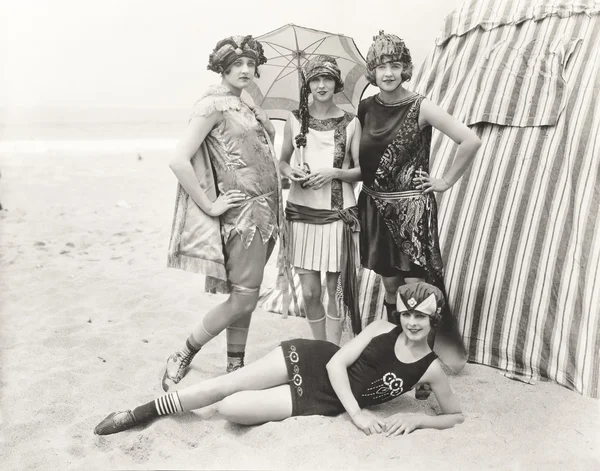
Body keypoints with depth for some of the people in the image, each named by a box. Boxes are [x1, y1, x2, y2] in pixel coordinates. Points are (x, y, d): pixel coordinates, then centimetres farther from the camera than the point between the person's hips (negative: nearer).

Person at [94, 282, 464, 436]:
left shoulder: (431, 369, -9)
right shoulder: (382, 329, -7)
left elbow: (457, 415, 1)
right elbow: (336, 363, -9)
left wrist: (416, 419, -16)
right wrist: (357, 413, -18)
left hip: (323, 402, -1)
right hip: (311, 361, 1)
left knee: (231, 408, -16)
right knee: (220, 387, -9)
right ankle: (139, 414, 12)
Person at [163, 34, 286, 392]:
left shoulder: (244, 107, 15)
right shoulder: (215, 104, -10)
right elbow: (179, 161, -19)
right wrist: (209, 205, -19)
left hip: (262, 210, 8)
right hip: (242, 211, -8)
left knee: (245, 297, 12)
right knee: (243, 298, -7)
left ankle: (235, 367, 24)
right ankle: (182, 359, 8)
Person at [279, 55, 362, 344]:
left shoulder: (351, 122, 2)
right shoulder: (295, 120, 7)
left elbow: (362, 170, 4)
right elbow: (282, 160, 16)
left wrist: (335, 172, -14)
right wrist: (290, 173, -6)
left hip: (339, 212, -1)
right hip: (302, 211, 2)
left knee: (334, 288, 2)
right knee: (309, 292, 3)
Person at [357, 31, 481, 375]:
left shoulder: (420, 107, -9)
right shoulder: (366, 108, 4)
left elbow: (471, 141, -13)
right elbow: (358, 157, 17)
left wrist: (447, 181, -8)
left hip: (413, 206, -5)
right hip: (376, 207, 5)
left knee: (416, 287, -4)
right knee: (390, 285, 13)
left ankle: (431, 353, 12)